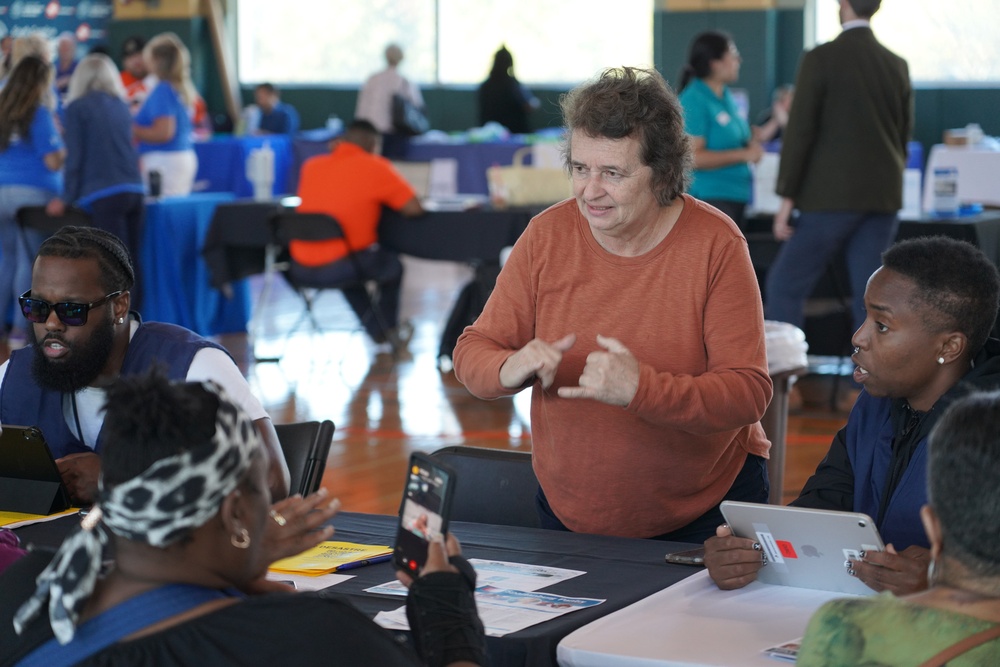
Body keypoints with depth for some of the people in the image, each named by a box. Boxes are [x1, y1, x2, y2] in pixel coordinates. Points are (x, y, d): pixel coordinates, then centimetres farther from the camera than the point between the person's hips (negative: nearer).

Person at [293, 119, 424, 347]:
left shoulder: (311, 165, 9)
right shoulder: (375, 168, -5)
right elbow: (414, 208, -5)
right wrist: (383, 200, 13)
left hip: (300, 268, 5)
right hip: (337, 268, -5)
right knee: (392, 263, 26)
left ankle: (375, 329, 45)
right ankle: (389, 328, 41)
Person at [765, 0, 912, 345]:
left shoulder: (821, 59, -8)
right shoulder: (897, 65, 9)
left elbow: (799, 131, -10)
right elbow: (904, 137, 15)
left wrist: (787, 199, -7)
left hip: (831, 196, -5)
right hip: (882, 198, 5)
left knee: (785, 285, 1)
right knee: (870, 294, 6)